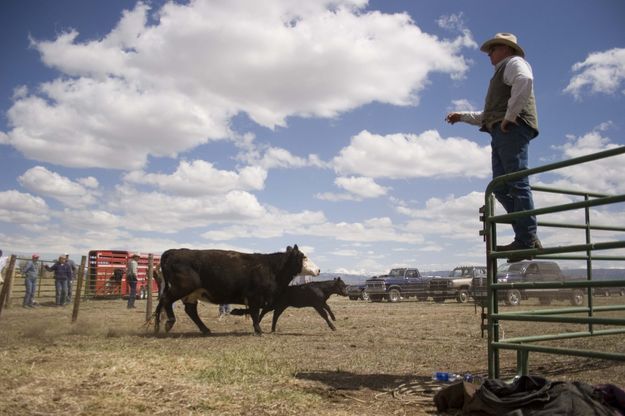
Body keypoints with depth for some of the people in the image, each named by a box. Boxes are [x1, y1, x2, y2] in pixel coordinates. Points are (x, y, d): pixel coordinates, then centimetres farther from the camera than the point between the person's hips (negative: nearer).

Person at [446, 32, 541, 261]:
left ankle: (526, 240, -17)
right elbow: (488, 116, 39)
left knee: (517, 183, -15)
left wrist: (510, 116, -20)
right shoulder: (502, 73, 36)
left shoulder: (514, 62, 7)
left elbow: (525, 80, -19)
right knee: (501, 188, 0)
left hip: (512, 129, -9)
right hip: (501, 133, 9)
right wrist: (462, 116, 32)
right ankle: (527, 237, -3)